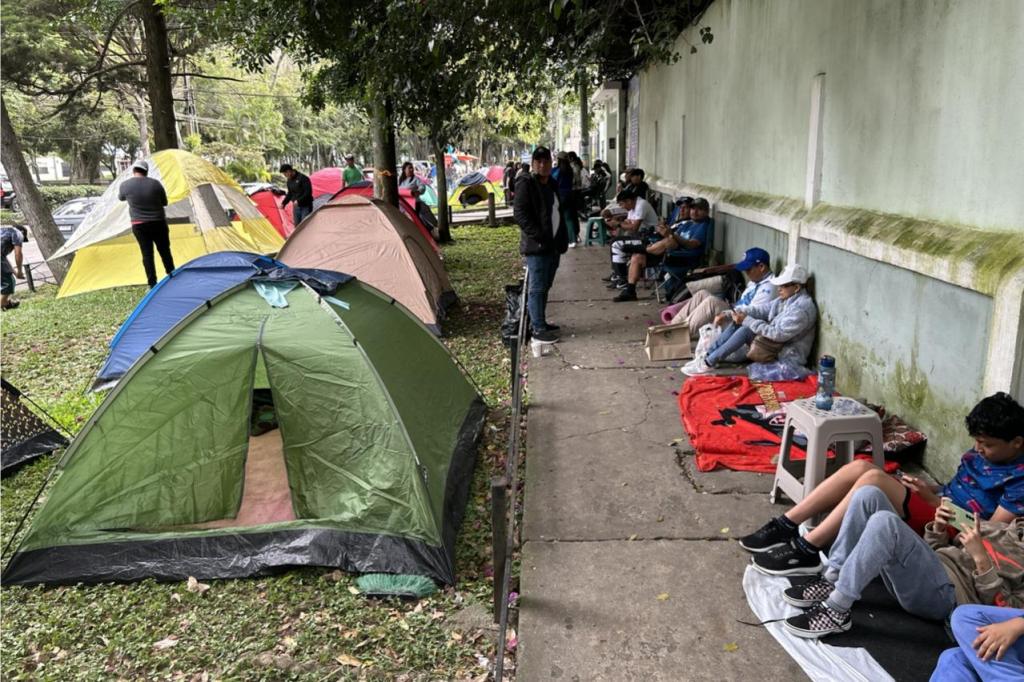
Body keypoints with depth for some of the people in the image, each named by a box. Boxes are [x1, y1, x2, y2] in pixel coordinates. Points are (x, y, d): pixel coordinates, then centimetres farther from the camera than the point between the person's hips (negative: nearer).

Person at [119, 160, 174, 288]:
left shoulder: (125, 185, -4)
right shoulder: (155, 183, -5)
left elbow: (120, 198, 18)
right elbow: (164, 202, 8)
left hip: (139, 225, 0)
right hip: (158, 223, 0)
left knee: (147, 254, 5)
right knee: (165, 252, 12)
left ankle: (152, 285, 4)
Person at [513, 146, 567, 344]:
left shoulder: (551, 184, 17)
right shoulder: (526, 183, -10)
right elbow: (520, 213, -17)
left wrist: (562, 239, 14)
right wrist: (539, 236, -21)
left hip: (553, 244, 9)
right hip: (536, 246, -9)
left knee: (545, 286, 15)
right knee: (537, 287, -5)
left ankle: (540, 322, 26)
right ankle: (538, 329, 0)